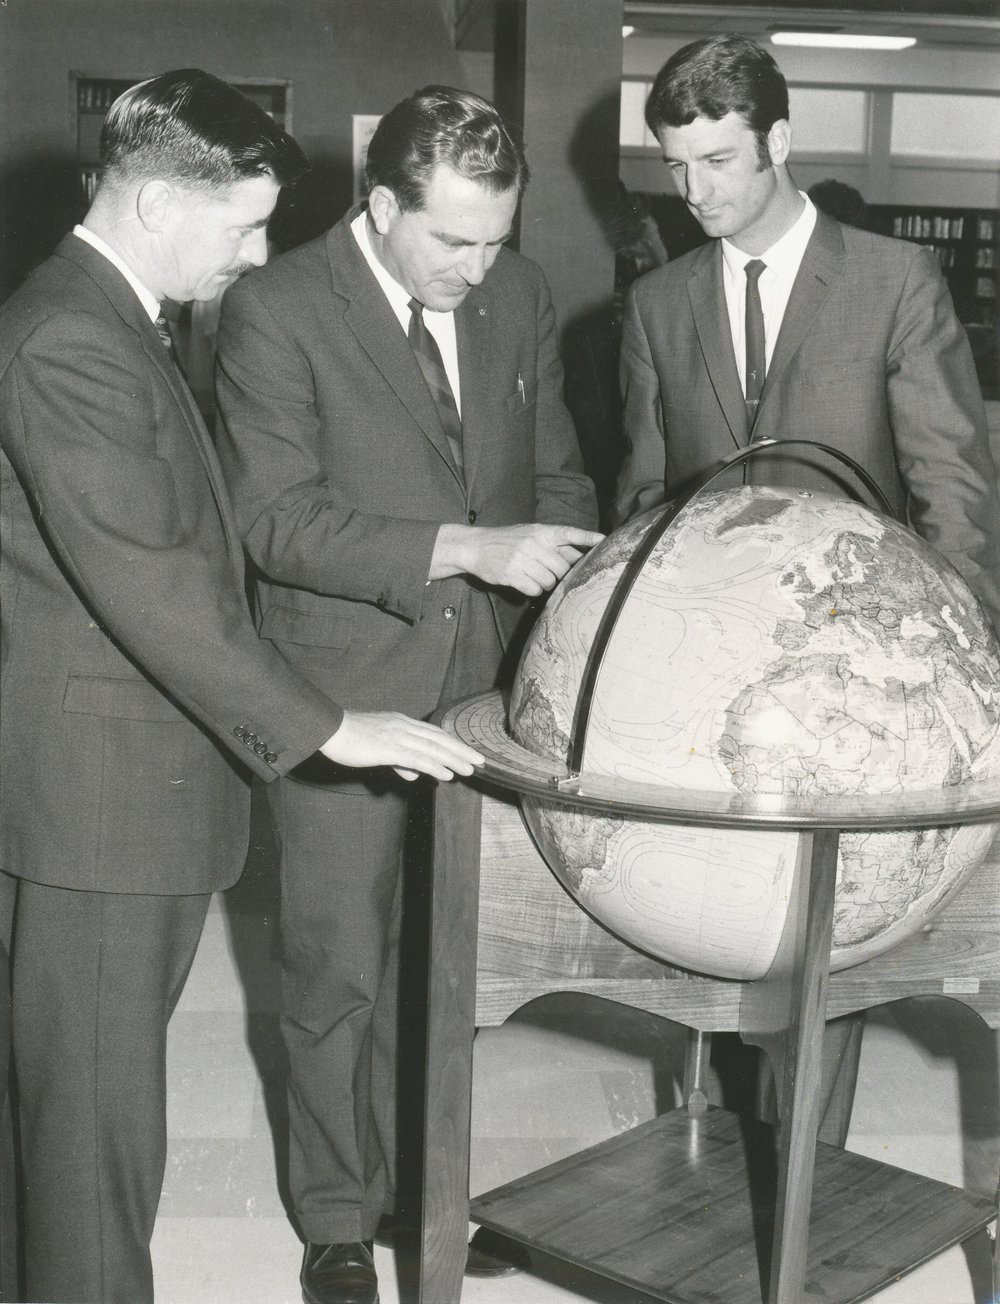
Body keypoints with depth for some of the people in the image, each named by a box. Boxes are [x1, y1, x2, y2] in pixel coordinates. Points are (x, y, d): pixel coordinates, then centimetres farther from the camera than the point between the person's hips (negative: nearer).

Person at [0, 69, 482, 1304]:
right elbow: (144, 585, -24)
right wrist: (325, 727, -21)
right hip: (99, 786, -10)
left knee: (109, 1093, 19)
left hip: (144, 777, 10)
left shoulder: (110, 324, 14)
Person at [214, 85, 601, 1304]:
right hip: (344, 694, -4)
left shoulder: (518, 294, 3)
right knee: (338, 972, 9)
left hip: (487, 684, 4)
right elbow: (275, 520, -17)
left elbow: (556, 471, 13)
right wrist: (467, 546, -24)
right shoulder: (274, 310, -13)